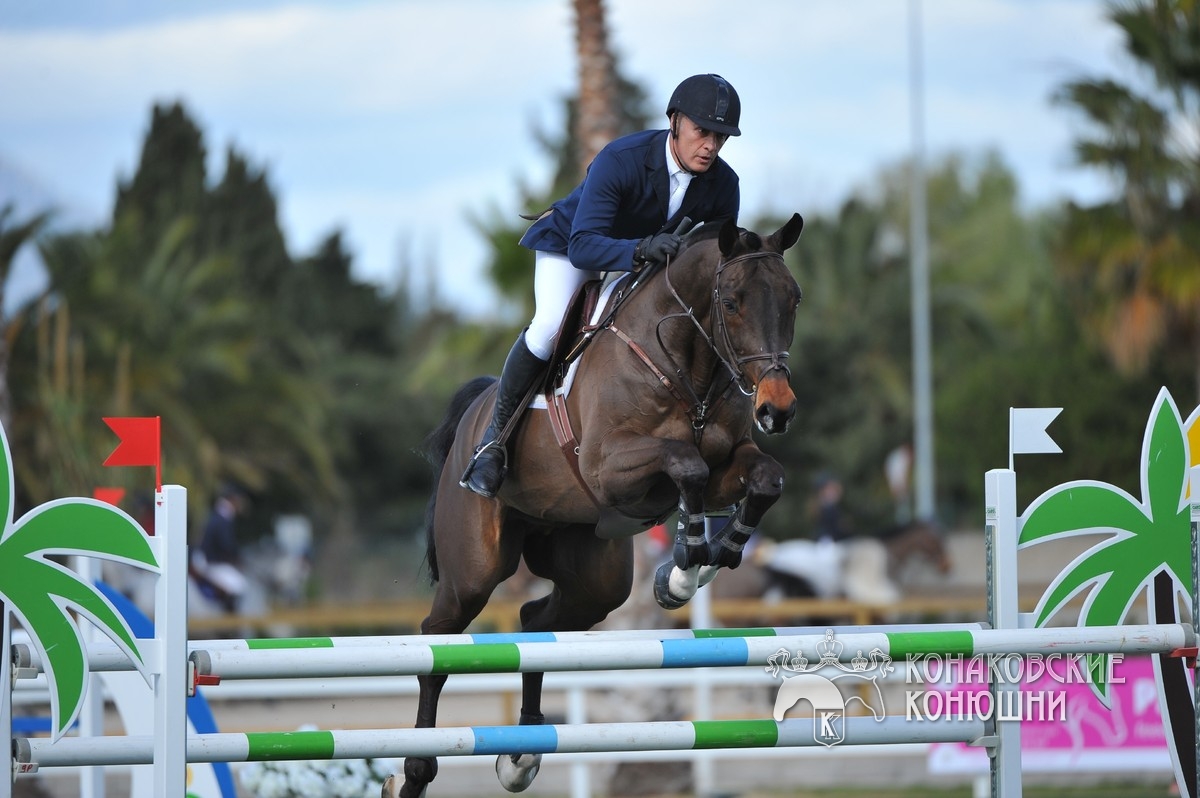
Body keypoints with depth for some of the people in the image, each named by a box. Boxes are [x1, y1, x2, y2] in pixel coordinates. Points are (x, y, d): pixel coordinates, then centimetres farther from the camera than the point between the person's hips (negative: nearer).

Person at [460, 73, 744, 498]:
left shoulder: (723, 185, -22)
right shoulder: (620, 160, -38)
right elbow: (583, 247, -44)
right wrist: (642, 250, -61)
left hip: (651, 256, 6)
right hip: (570, 243, -6)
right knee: (550, 325, -29)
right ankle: (495, 436, -15)